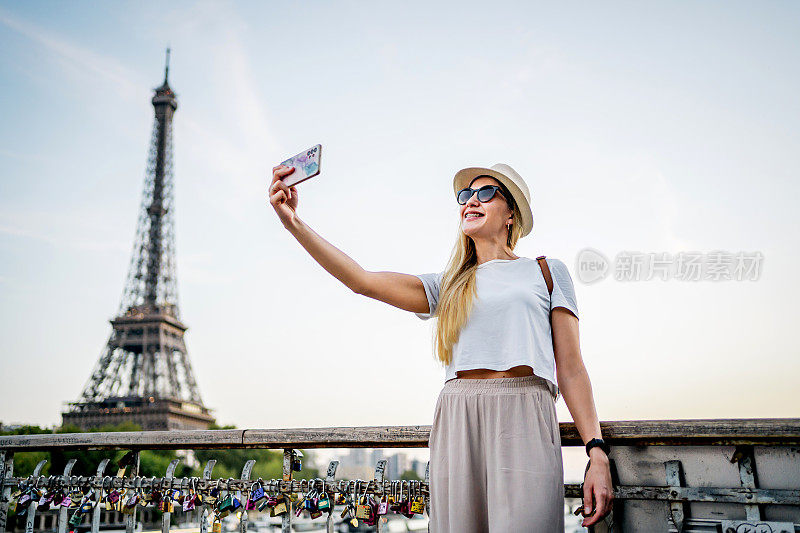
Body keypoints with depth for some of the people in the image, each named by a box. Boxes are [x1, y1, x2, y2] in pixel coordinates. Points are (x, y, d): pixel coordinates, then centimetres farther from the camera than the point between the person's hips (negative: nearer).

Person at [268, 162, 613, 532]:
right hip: (456, 424, 2)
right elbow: (362, 280, 8)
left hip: (523, 421, -2)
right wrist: (294, 223, 0)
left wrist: (597, 453, -1)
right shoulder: (448, 286, 19)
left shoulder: (547, 272, 15)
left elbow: (571, 369, 9)